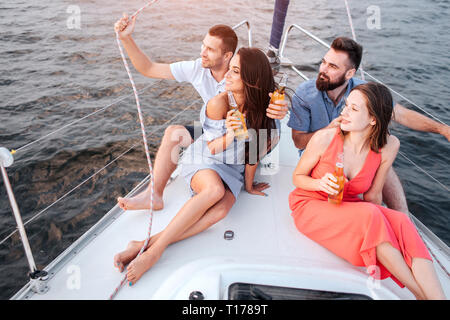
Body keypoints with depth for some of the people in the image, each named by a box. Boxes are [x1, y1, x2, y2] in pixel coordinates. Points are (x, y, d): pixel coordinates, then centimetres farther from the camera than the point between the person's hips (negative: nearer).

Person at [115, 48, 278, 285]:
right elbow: (211, 149, -9)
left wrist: (248, 185, 5)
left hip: (232, 169, 3)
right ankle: (155, 250, -34)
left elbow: (253, 151, 0)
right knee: (215, 190, -38)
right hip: (203, 159, -3)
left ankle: (147, 244, -32)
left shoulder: (260, 108, -10)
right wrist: (228, 135, -29)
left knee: (220, 209, -30)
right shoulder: (219, 103, -18)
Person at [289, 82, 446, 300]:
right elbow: (297, 177, -4)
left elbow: (372, 195, -1)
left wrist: (378, 253, -7)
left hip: (347, 208, 3)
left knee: (400, 222, -28)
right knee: (369, 215, -32)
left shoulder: (388, 146, -10)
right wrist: (321, 184, -27)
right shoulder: (325, 138, -18)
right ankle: (421, 292, -18)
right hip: (310, 205, -3)